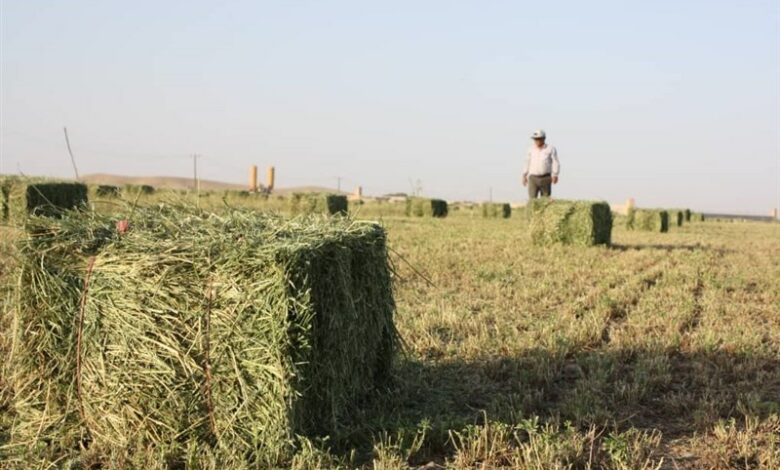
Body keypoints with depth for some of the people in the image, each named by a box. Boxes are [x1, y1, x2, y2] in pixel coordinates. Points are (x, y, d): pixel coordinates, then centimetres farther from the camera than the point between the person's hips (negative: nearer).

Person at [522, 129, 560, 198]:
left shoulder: (551, 149, -4)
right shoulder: (531, 149, 5)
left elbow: (555, 163, -8)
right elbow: (527, 163, 13)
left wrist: (555, 175, -21)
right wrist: (524, 176, 11)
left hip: (546, 178, -1)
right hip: (533, 178, 1)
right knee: (532, 200, -12)